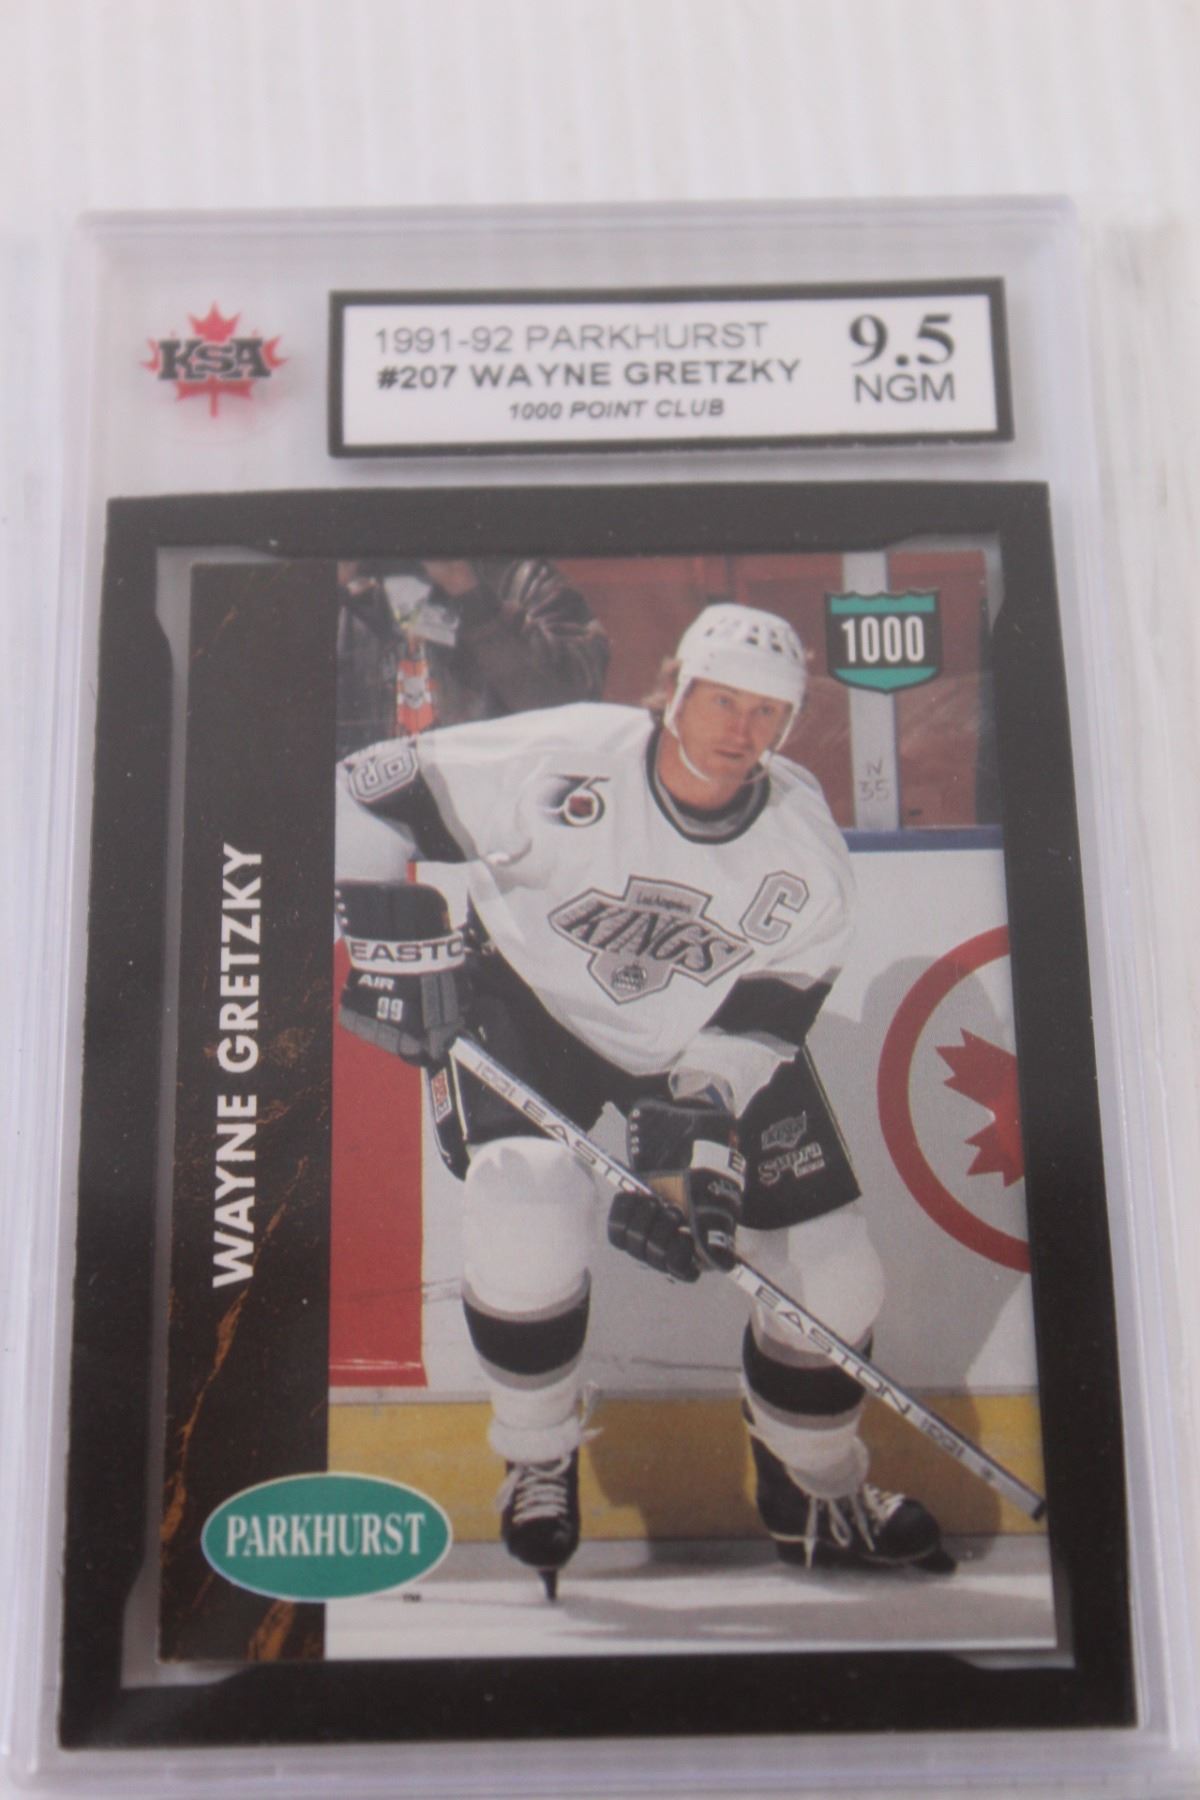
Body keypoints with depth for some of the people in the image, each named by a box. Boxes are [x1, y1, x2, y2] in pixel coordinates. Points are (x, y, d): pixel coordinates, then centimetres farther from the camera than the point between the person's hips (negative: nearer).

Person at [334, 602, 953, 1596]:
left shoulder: (808, 848, -15)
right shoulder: (556, 761, -25)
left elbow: (760, 1022, -12)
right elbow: (372, 791, -18)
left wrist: (700, 1143, -23)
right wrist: (400, 939, -21)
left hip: (709, 1046, 3)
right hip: (533, 1008, -2)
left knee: (831, 1271, -2)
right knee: (526, 1200, -27)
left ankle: (815, 1494, 28)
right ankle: (539, 1459, 6)